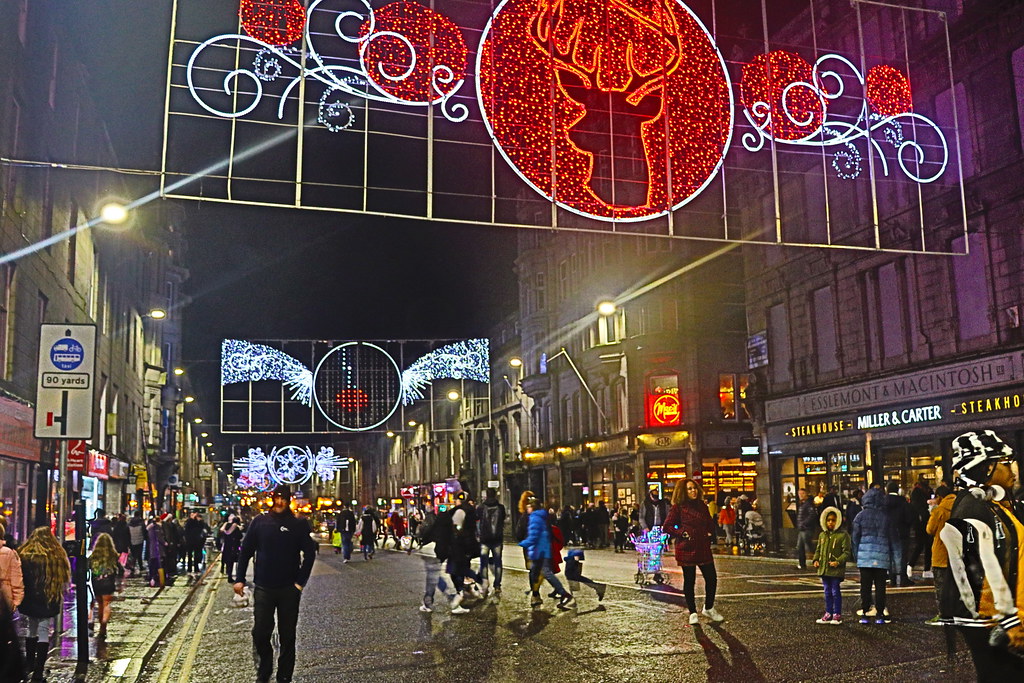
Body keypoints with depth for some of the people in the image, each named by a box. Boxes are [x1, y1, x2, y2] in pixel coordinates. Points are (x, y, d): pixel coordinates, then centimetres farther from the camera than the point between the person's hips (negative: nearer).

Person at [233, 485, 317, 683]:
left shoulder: (299, 524, -3)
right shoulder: (260, 522, 1)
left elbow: (309, 553, -1)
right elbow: (245, 551, 6)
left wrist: (300, 582, -7)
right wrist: (239, 579, 0)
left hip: (289, 589, -1)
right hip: (263, 588, 1)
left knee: (287, 636, 7)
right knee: (260, 633, 3)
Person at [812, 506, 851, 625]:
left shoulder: (843, 535, -7)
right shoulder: (822, 535, 12)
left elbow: (847, 552, -9)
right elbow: (818, 549, 20)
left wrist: (838, 562, -21)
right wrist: (816, 560, 3)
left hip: (836, 570, -6)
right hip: (823, 569, 6)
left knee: (835, 592, 0)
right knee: (827, 592, 13)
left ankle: (837, 615, 10)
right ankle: (828, 614, 21)